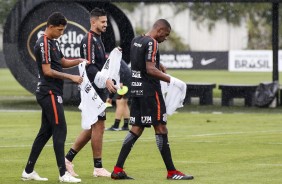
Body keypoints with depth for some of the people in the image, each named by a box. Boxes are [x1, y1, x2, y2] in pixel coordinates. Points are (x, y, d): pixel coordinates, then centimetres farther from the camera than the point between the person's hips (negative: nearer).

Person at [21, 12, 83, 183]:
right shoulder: (43, 44, -14)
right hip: (50, 93, -10)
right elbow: (47, 71, -18)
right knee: (60, 131, -10)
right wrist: (71, 77, -16)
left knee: (45, 132, 11)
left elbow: (63, 62, 24)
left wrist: (78, 61, 6)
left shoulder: (53, 42, 15)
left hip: (51, 93, 10)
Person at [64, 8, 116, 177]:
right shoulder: (89, 40, -13)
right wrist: (106, 80, -29)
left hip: (99, 89, 10)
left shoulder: (98, 39, 18)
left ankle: (68, 158, 16)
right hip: (93, 89, -10)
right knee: (98, 127, -6)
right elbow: (90, 66, -22)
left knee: (92, 128, 12)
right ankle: (98, 168, -1)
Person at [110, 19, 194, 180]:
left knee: (136, 129, 9)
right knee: (161, 128, -4)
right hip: (150, 91, -9)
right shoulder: (152, 43, -13)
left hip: (136, 89, 9)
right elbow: (150, 69, -21)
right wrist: (170, 79, -19)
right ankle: (171, 172, -2)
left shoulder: (135, 41, 15)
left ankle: (118, 169, 3)